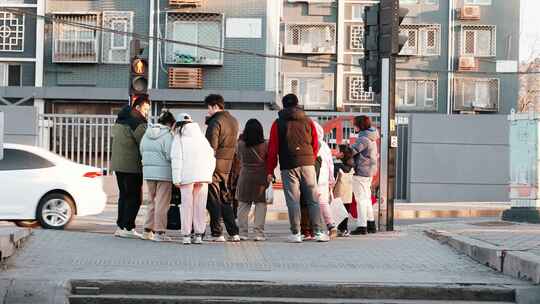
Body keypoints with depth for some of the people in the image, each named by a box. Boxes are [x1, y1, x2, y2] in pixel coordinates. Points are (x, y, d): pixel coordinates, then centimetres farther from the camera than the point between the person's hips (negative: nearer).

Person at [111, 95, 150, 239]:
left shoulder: (119, 120, 15)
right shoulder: (138, 124, -14)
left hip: (117, 164, 9)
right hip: (132, 166, -9)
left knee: (124, 196, 14)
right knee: (134, 197, -4)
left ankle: (120, 227, 13)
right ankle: (128, 228, -7)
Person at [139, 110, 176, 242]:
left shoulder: (147, 134, 9)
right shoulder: (167, 135, -12)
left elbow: (141, 151, 14)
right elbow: (170, 155, -17)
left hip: (148, 171, 6)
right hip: (164, 172, -6)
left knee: (152, 201, 17)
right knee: (162, 203, -1)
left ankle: (148, 230, 18)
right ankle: (159, 232, 1)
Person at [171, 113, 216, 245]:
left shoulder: (178, 138, 2)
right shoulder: (201, 136, 15)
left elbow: (176, 159, -4)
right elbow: (211, 156, 12)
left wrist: (176, 179, -5)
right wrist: (209, 174, 16)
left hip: (187, 176, -3)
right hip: (203, 175, 3)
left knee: (187, 205, 2)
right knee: (200, 205, 7)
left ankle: (186, 235, 1)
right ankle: (199, 234, 7)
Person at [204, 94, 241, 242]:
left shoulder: (216, 122, -13)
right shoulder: (233, 121, 13)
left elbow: (212, 146, -18)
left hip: (215, 164, -8)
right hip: (227, 165, 8)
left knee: (213, 200, -3)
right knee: (225, 199, 15)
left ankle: (217, 233, -3)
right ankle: (233, 232, 12)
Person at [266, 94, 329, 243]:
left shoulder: (278, 124, 4)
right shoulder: (308, 122, 10)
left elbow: (273, 149, 2)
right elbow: (315, 145, 13)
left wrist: (270, 170, 6)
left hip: (288, 167, -2)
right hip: (308, 164, 2)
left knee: (293, 201, 1)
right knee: (313, 199, 5)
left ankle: (296, 233, -1)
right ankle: (317, 232, 3)